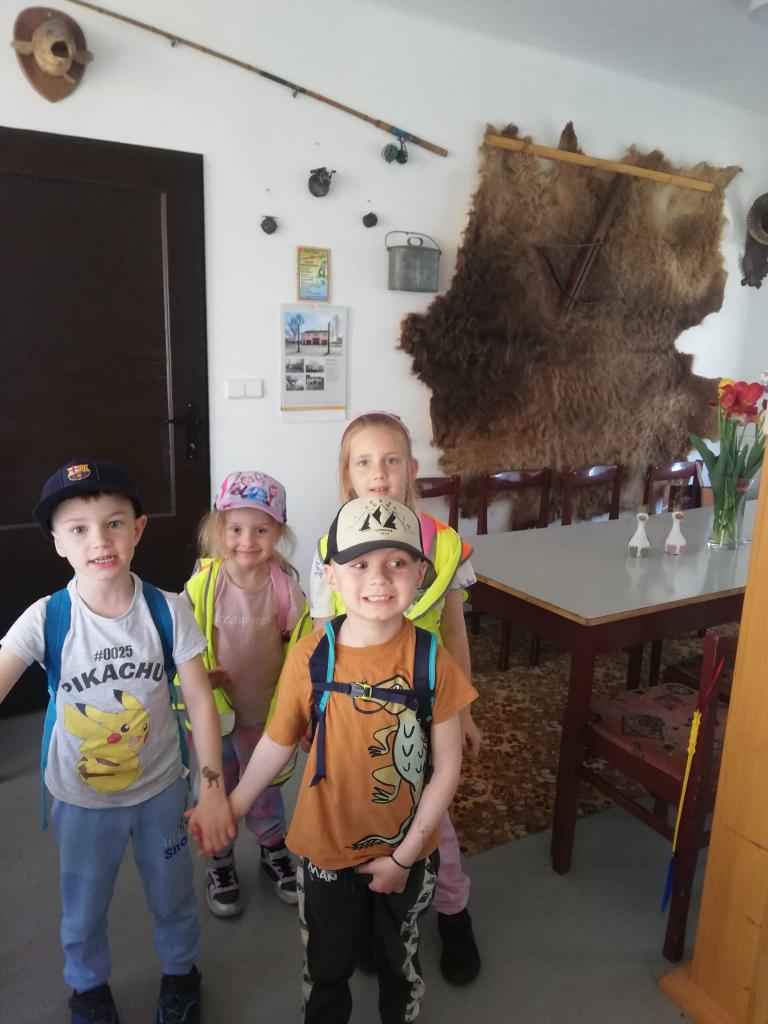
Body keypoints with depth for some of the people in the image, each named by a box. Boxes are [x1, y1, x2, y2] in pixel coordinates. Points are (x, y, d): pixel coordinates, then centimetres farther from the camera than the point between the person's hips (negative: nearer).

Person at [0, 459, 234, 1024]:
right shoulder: (46, 619, -19)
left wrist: (213, 787, -15)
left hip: (162, 789, 0)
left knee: (173, 899, 22)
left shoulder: (167, 610, -18)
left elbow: (201, 702, -13)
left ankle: (180, 973, 54)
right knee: (82, 913, 23)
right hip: (81, 799, 0)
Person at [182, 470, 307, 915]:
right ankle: (221, 865, 45)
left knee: (264, 789, 21)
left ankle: (274, 852, 49)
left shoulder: (284, 584, -16)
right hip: (214, 708, -1)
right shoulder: (204, 584, -19)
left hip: (265, 711, 1)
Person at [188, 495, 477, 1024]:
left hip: (408, 852, 0)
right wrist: (233, 806, 3)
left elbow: (447, 767, -13)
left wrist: (404, 855, -12)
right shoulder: (312, 656, -20)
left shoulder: (432, 660, -21)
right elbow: (278, 742, -6)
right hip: (328, 847, 0)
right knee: (327, 964, 25)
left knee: (401, 958, 27)